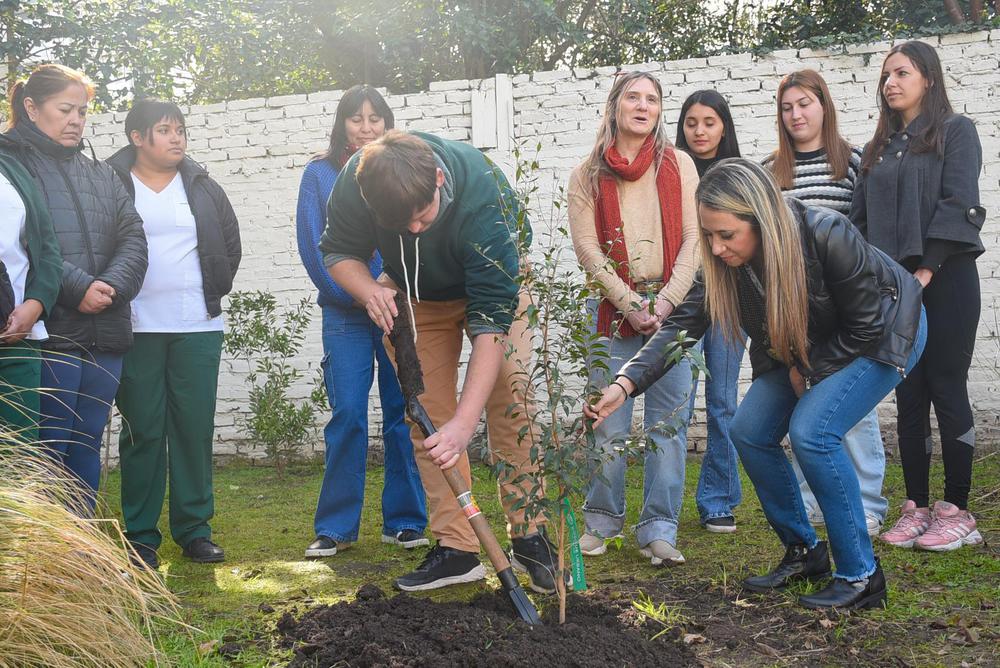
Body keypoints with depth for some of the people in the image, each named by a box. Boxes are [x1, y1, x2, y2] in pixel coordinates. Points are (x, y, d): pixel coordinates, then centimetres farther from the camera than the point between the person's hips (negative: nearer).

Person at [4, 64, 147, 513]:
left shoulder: (99, 172, 18)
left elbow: (133, 237, 9)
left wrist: (112, 285, -9)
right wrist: (77, 287, -18)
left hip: (106, 337, 6)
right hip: (48, 336, -6)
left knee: (87, 451, 11)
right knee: (47, 453, -2)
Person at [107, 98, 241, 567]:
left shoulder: (203, 188, 11)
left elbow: (231, 245, 18)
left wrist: (214, 291, 10)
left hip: (198, 328, 3)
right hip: (137, 329, -3)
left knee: (195, 428, 4)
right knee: (142, 431, 1)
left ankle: (195, 529, 13)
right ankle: (140, 536, 10)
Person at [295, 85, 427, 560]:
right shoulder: (320, 174, 7)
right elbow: (313, 243, 0)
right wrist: (354, 293, -9)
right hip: (346, 313, -1)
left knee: (404, 413, 3)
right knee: (347, 415, -3)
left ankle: (404, 521, 12)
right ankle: (336, 527, 6)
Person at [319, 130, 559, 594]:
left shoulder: (485, 198, -41)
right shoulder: (356, 182, -31)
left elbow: (491, 317, -42)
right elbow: (338, 251, -11)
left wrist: (464, 423, -47)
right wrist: (370, 292, -35)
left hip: (491, 287, -3)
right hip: (414, 296, 3)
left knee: (512, 404, -14)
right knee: (427, 417, -3)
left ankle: (529, 536, -2)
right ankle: (458, 548, 3)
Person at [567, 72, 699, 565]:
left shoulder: (679, 165, 10)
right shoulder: (587, 175, 7)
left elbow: (694, 238, 3)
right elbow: (587, 248, 0)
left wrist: (666, 302, -9)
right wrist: (632, 305, -9)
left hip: (672, 307, 1)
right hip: (612, 309, -1)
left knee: (668, 422, -1)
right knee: (609, 420, 0)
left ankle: (659, 529, 5)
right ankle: (601, 520, 15)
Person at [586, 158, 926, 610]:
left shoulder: (828, 236, -36)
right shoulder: (722, 261, -21)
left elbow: (866, 326, -25)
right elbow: (681, 326, -24)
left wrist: (808, 371, -16)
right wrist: (625, 384, -38)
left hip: (884, 333, -6)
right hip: (808, 346, 7)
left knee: (811, 430, -25)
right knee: (749, 432, -3)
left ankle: (861, 576, -11)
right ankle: (804, 553, 14)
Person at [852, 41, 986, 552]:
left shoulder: (955, 132, 2)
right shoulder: (878, 149, 18)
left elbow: (960, 205, -9)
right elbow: (861, 218, 13)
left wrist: (926, 270, -17)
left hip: (945, 280, -5)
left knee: (947, 393, -3)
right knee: (909, 398, 5)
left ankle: (956, 511, 4)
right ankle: (916, 508, 10)